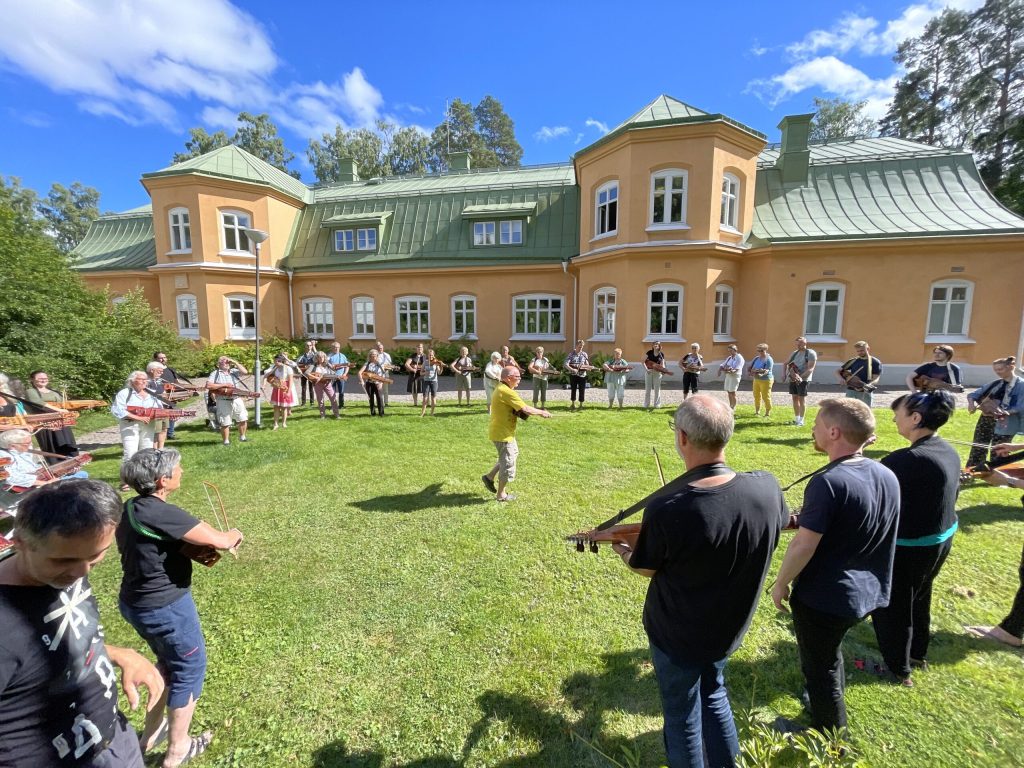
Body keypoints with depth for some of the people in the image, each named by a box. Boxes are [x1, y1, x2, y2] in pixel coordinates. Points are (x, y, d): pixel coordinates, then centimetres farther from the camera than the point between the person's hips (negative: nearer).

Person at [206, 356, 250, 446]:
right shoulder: (215, 373, 1)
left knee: (243, 419, 6)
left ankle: (242, 437, 22)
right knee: (225, 423, 1)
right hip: (223, 401, -3)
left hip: (237, 399, 4)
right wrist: (223, 384, -17)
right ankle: (226, 441, 14)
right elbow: (208, 385, -11)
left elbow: (245, 372, -6)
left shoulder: (234, 371, 10)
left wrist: (235, 362, -5)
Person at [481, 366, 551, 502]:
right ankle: (501, 495, 24)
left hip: (501, 431, 10)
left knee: (513, 453, 27)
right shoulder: (507, 392, -25)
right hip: (503, 434, -10)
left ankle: (489, 477, 32)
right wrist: (541, 412, -9)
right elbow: (526, 410, -25)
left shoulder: (501, 389, 8)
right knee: (508, 464, 6)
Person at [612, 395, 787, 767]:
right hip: (730, 626, 5)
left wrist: (622, 549, 5)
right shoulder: (766, 486, -23)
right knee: (713, 693, 33)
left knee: (683, 716, 23)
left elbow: (646, 569, -16)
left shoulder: (665, 509, -36)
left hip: (677, 635, -4)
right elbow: (777, 527, 2)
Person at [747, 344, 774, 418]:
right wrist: (750, 372, -11)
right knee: (756, 395, 12)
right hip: (756, 379, 7)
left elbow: (767, 370, -22)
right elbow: (749, 367, 10)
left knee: (766, 397, -2)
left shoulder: (768, 359, -11)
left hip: (766, 380, -7)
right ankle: (757, 412, 24)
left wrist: (761, 374, -40)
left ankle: (768, 413, 7)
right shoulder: (756, 358, 9)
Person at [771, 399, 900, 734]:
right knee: (830, 653, 31)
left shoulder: (828, 482, -29)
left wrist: (781, 583, -10)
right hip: (867, 592, 8)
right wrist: (805, 520, 12)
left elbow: (803, 545, -25)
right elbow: (859, 529, 10)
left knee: (820, 669, 16)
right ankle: (830, 703, 53)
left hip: (824, 597, -7)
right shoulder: (888, 476, -4)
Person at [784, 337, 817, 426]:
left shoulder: (811, 353, -7)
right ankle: (796, 418, 18)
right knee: (795, 398, 9)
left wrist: (801, 377, -26)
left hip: (803, 380, -6)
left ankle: (801, 420, 0)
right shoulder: (794, 353, 12)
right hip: (792, 379, 6)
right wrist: (785, 373, 3)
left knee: (802, 399, -4)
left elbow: (810, 368, -16)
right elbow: (786, 363, 19)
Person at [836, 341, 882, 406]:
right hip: (851, 391, 1)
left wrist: (869, 385, -27)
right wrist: (841, 378, -15)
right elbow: (837, 371, 7)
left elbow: (875, 378, -6)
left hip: (865, 392, -1)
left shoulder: (875, 362, 1)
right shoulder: (853, 361, 7)